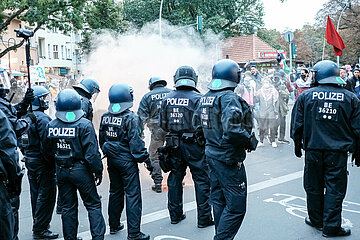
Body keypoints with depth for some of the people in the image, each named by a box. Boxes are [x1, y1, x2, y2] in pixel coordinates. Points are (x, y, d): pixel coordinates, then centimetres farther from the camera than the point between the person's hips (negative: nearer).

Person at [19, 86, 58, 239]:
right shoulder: (42, 119, -18)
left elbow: (20, 142, 16)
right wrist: (52, 163, -15)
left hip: (30, 161, 9)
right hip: (42, 162, -9)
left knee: (36, 195, 18)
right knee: (46, 196, 0)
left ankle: (38, 226, 29)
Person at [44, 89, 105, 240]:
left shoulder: (51, 126, 0)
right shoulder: (84, 125, -14)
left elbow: (48, 152, 9)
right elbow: (92, 153, -17)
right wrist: (98, 172, -8)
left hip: (61, 171, 5)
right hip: (80, 170, -4)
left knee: (67, 207, 15)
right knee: (93, 205, 7)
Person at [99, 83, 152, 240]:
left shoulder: (105, 117, 4)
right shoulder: (131, 118, -16)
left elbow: (101, 139, 13)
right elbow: (136, 142, -17)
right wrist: (146, 160, -9)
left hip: (111, 160, 7)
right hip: (127, 161, -7)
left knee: (115, 192, 20)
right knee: (132, 195, -1)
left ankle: (114, 225, 31)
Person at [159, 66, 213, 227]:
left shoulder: (167, 98, 3)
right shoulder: (196, 98, -11)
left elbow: (162, 124, 8)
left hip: (174, 145, 5)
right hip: (193, 145, -5)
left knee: (175, 179, 15)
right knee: (202, 180, 4)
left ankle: (175, 215, 26)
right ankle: (204, 218, 9)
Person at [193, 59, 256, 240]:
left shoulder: (205, 98, 8)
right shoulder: (229, 98, -19)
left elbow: (197, 124, 18)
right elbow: (232, 130, -30)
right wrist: (250, 141, -14)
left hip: (211, 155, 9)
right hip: (229, 157, -9)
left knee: (219, 200, 20)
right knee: (236, 205, 0)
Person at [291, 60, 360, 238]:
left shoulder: (306, 96, -2)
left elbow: (297, 124, 3)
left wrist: (297, 144, 16)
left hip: (313, 149, 1)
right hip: (338, 151, 0)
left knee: (314, 186, 14)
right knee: (335, 188, 6)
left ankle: (316, 220, 27)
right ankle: (331, 226, 11)